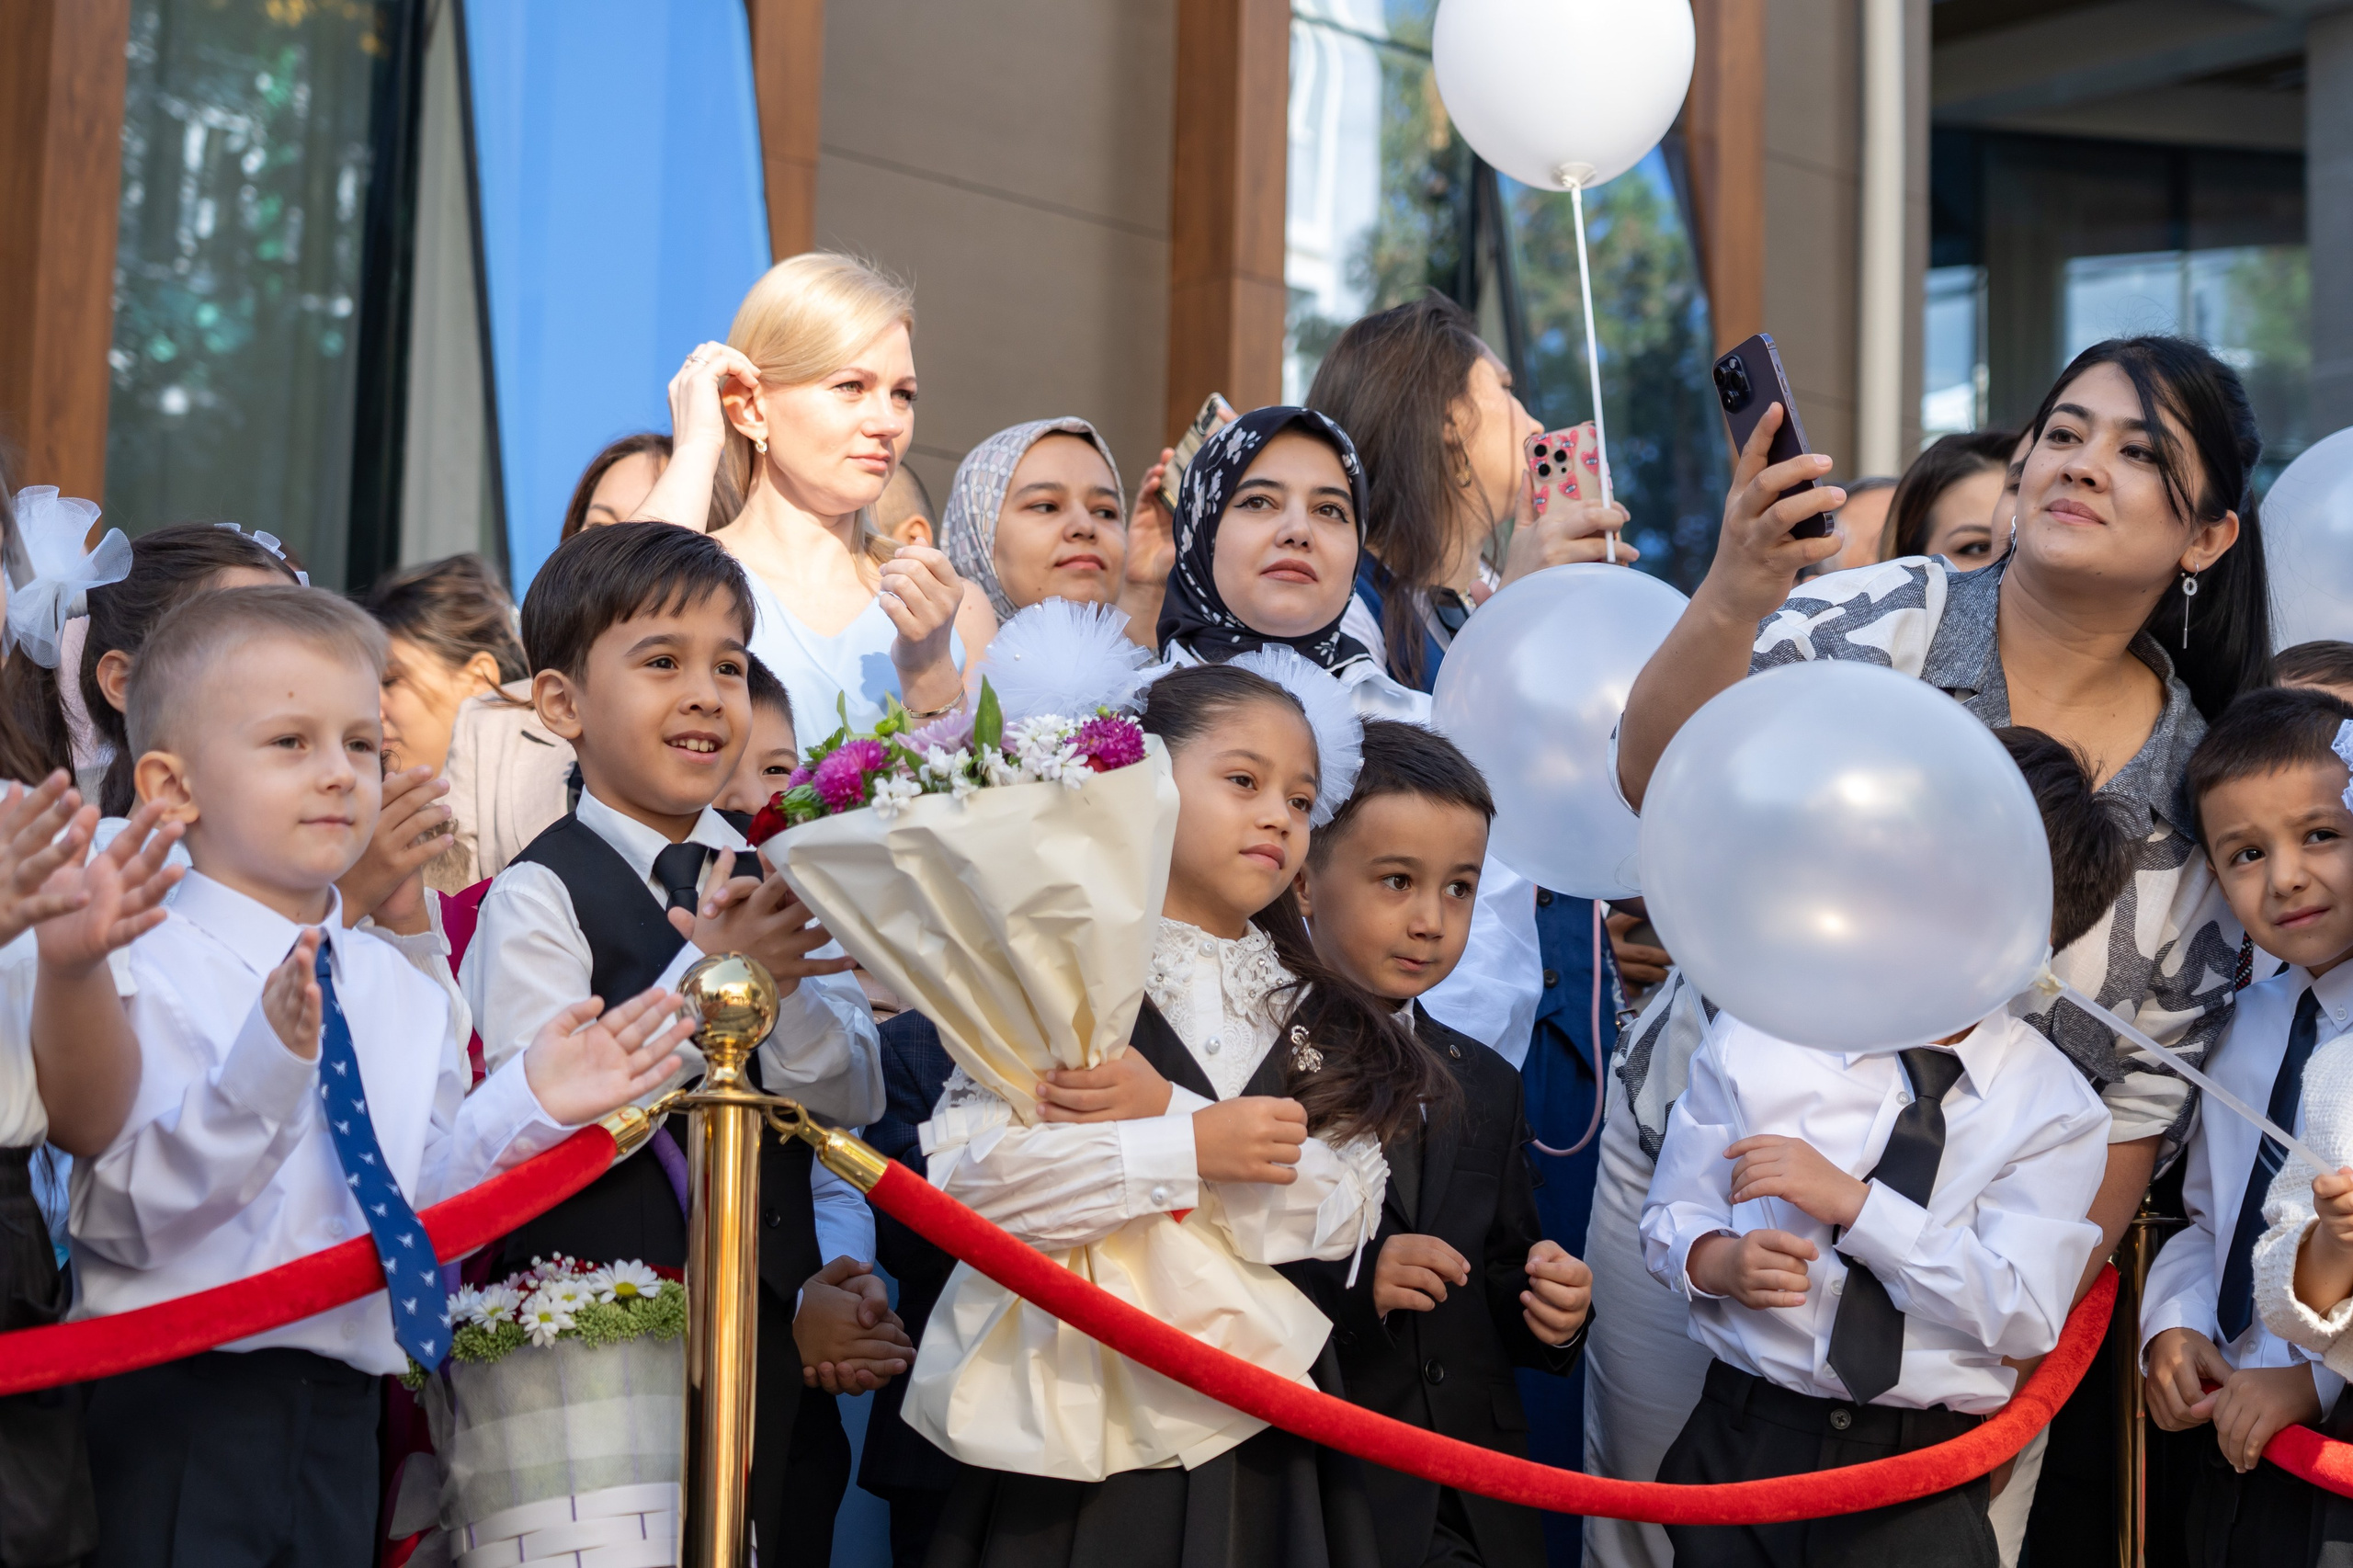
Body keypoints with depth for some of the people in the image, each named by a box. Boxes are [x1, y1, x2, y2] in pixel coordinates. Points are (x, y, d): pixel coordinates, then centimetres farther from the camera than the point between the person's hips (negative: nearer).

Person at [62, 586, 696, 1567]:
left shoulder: (402, 995, 9)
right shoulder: (138, 970, -10)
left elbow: (420, 1206, 9)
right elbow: (127, 1214, -18)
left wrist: (522, 1108, -5)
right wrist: (265, 1068, -30)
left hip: (341, 1417, 6)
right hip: (173, 1411, -6)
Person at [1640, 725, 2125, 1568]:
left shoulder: (2055, 1110, -3)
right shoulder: (1755, 1038, 0)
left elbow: (2023, 1315, -13)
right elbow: (1672, 1217, 4)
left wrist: (1854, 1201, -19)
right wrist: (1719, 1261, -19)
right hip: (1743, 1444, 1)